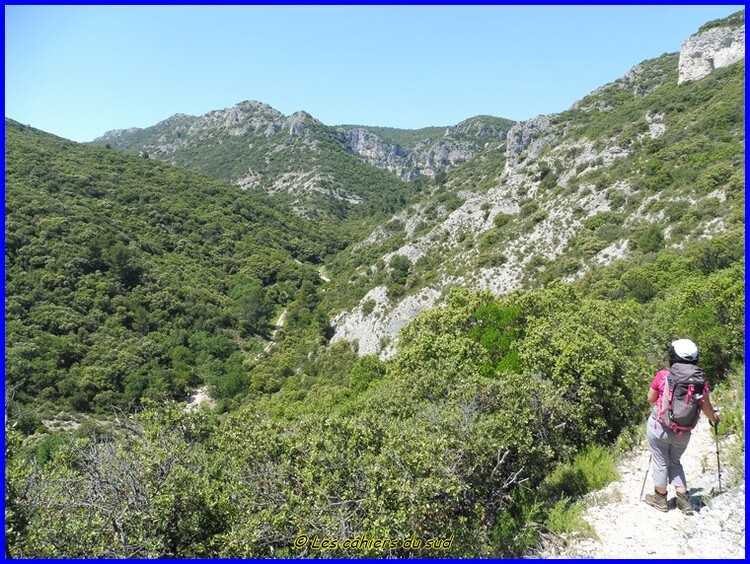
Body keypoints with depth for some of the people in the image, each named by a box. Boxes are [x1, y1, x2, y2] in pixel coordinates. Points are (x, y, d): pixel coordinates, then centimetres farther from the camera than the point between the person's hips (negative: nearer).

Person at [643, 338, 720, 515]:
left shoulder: (662, 376, -14)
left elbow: (651, 398, 0)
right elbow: (706, 407, 1)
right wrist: (714, 417, 24)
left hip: (659, 427, -3)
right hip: (683, 433, 3)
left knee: (660, 462, 15)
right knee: (675, 462, 24)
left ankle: (660, 498, 29)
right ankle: (684, 499, 23)